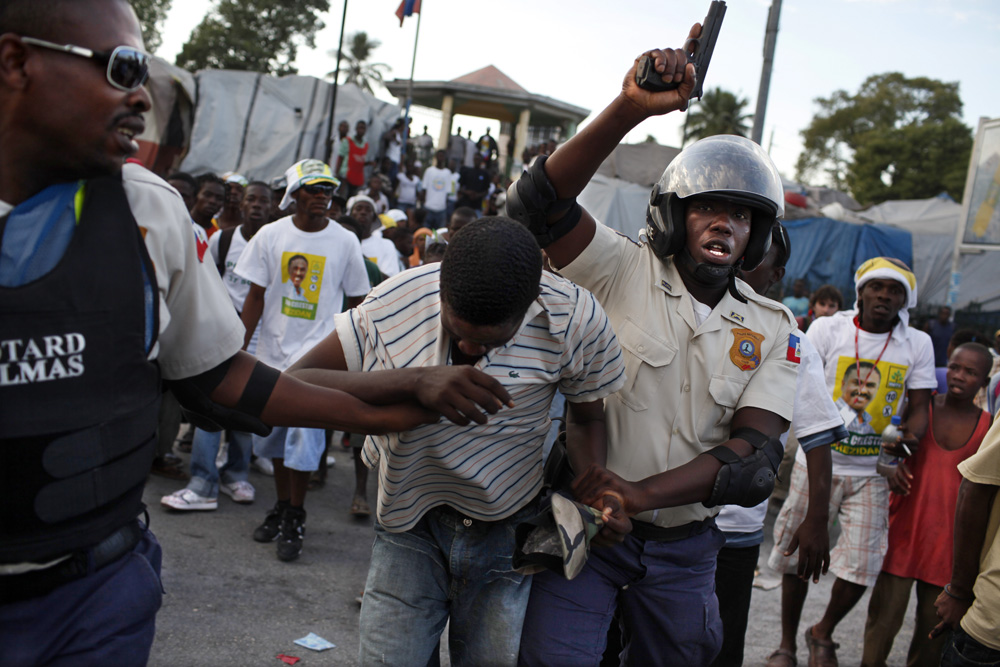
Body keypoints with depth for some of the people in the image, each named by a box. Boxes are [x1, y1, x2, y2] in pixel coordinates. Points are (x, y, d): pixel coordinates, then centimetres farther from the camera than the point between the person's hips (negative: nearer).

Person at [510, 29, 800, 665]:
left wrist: (642, 492, -26)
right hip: (586, 522, -4)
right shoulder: (624, 272, -8)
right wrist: (630, 108, -35)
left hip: (683, 545, 4)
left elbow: (755, 449, -12)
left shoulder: (771, 330, 0)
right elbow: (539, 203, -24)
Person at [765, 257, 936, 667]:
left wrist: (909, 438, -19)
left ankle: (823, 634, 29)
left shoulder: (917, 344, 1)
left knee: (861, 567, 0)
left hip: (872, 472, 2)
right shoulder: (827, 329, -5)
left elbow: (919, 406, 3)